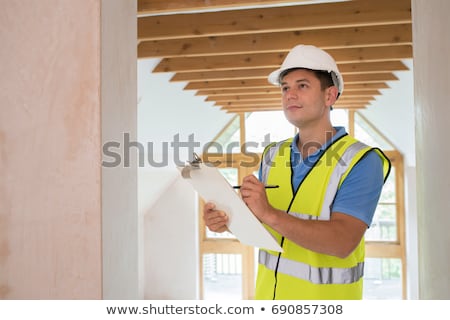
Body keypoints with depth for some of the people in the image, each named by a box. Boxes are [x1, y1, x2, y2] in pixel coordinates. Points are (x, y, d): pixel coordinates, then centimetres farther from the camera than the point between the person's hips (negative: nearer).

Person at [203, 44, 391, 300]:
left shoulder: (362, 161, -17)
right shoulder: (273, 155, -1)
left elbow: (343, 242, -27)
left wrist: (270, 214, -36)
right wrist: (228, 219, -16)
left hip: (324, 294, -4)